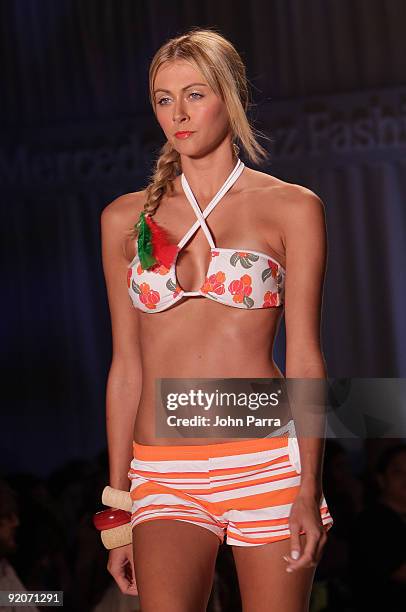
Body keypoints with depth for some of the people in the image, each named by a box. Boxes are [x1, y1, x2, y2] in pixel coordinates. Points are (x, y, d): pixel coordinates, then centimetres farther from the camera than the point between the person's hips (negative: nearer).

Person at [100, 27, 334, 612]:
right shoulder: (126, 218, 11)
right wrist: (117, 502, 10)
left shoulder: (291, 208, 4)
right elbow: (127, 365, 12)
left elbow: (304, 355, 0)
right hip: (165, 475, 1)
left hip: (266, 461, -1)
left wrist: (308, 490, -8)